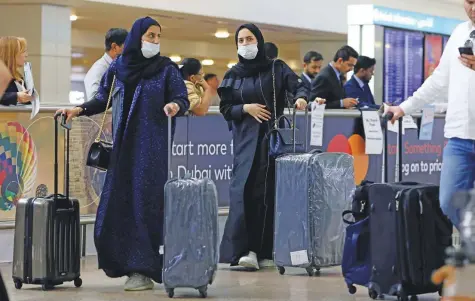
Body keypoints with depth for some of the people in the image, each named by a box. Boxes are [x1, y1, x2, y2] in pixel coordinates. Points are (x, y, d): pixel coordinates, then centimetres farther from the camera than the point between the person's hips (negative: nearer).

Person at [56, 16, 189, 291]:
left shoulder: (167, 68, 1)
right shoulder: (118, 68, 8)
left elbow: (183, 99, -6)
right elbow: (103, 100, 12)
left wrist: (175, 106, -28)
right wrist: (79, 110, -3)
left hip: (153, 145, -3)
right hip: (124, 145, 4)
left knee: (147, 203, -9)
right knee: (120, 204, 0)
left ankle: (144, 269, -7)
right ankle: (128, 263, 9)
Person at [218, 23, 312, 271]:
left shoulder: (276, 68, 6)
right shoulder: (233, 75, 11)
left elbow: (297, 86, -6)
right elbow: (225, 109, 10)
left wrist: (301, 98, -28)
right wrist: (245, 108, -8)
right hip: (246, 139, 1)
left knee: (269, 192, -4)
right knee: (244, 190, -13)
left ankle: (265, 251, 1)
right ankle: (244, 249, -17)